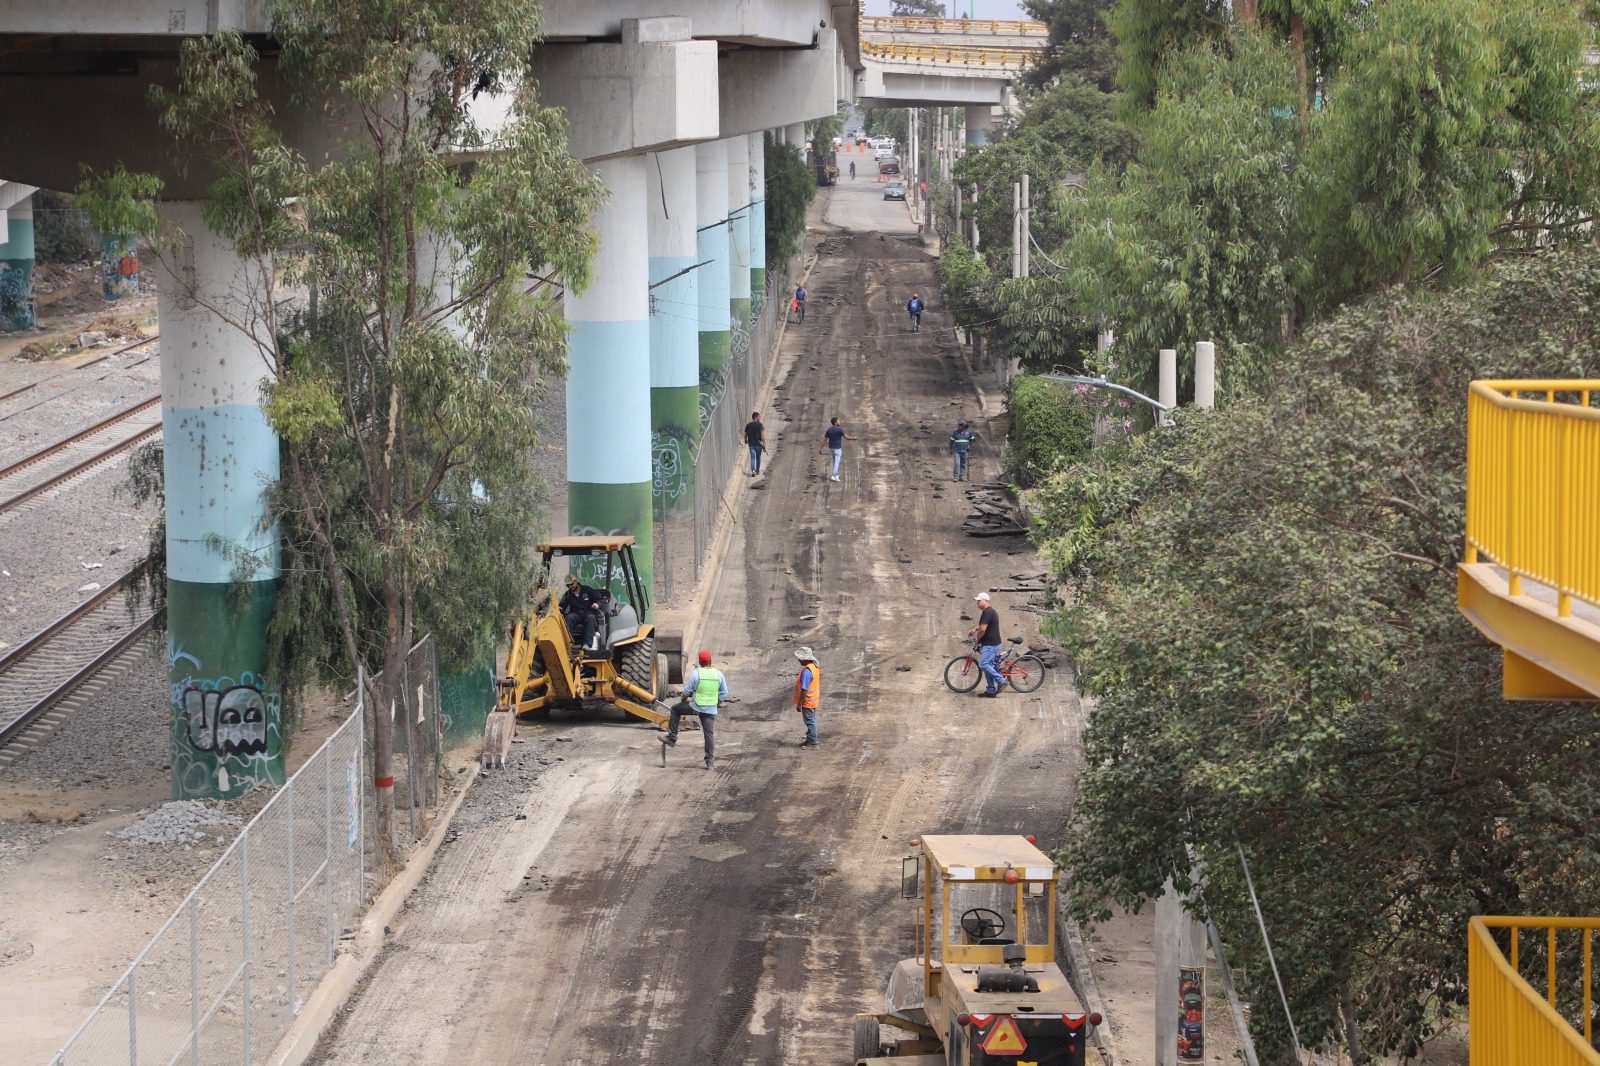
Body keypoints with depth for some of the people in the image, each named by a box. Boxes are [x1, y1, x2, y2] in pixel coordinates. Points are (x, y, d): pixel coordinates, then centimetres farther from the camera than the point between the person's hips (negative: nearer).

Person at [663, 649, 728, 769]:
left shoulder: (695, 673, -11)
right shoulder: (718, 674, -1)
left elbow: (687, 691, -7)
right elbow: (724, 694, 5)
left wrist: (684, 699, 15)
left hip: (695, 707, -3)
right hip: (711, 710, 3)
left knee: (675, 710, 21)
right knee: (710, 734, 7)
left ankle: (671, 739, 21)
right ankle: (710, 762, 4)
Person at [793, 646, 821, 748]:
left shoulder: (806, 671, -28)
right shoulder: (815, 666, 3)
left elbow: (804, 690, -27)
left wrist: (799, 704, -20)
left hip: (807, 701, -10)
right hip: (813, 700, 10)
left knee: (810, 721, 1)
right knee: (811, 721, 18)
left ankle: (812, 743, 8)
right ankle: (810, 740, 29)